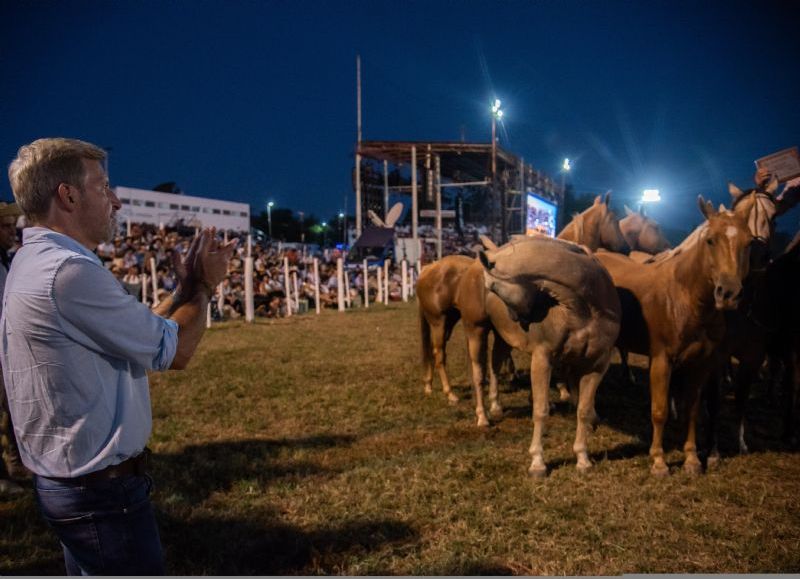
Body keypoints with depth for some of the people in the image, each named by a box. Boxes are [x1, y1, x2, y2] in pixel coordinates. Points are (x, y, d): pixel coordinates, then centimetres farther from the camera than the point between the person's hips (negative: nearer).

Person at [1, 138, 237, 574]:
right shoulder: (69, 270, -24)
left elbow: (140, 336, 12)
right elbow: (174, 352, -18)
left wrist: (186, 288, 9)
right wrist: (204, 285, -3)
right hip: (102, 489, -10)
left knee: (88, 571, 23)